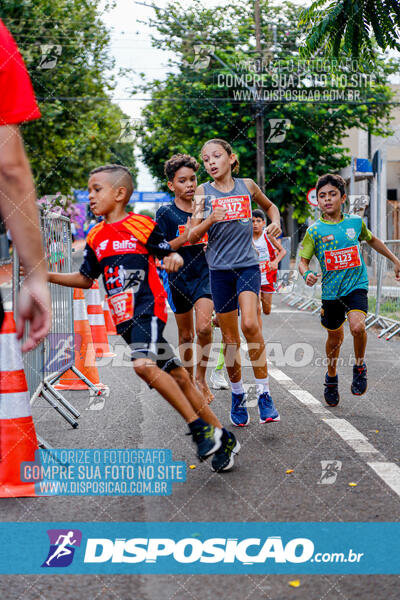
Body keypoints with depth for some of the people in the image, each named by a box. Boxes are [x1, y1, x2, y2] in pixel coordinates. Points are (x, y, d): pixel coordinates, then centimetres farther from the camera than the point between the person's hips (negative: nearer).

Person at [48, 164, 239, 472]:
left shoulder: (142, 225, -4)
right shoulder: (96, 237, 13)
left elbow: (170, 253, 3)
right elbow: (85, 279, 18)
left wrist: (173, 259, -21)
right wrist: (45, 275, 9)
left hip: (148, 307, -6)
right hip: (125, 316, 6)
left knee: (144, 364, -29)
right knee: (176, 375, 7)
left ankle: (200, 427, -17)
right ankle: (222, 438, 14)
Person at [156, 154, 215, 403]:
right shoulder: (166, 213, -4)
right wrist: (185, 237, -20)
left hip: (205, 275, 1)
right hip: (179, 278, -1)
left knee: (204, 327, -19)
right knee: (186, 335, 10)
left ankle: (201, 376, -1)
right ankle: (189, 379, 29)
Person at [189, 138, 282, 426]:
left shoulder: (247, 186, 6)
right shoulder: (203, 192, 2)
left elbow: (270, 205, 26)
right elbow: (192, 236, -1)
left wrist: (276, 222, 5)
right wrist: (209, 220, -20)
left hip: (248, 265, -1)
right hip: (219, 270, 1)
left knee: (250, 325, -21)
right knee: (230, 338, 5)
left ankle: (264, 392, -12)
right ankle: (237, 394, 23)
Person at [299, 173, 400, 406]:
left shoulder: (356, 222, 1)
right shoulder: (315, 230, -4)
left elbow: (373, 240, 21)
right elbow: (303, 260, -2)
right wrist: (307, 274, -25)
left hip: (356, 285, -1)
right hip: (331, 290, 1)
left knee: (357, 326, -25)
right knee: (335, 337, 13)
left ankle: (360, 367, 2)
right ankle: (331, 377, 39)